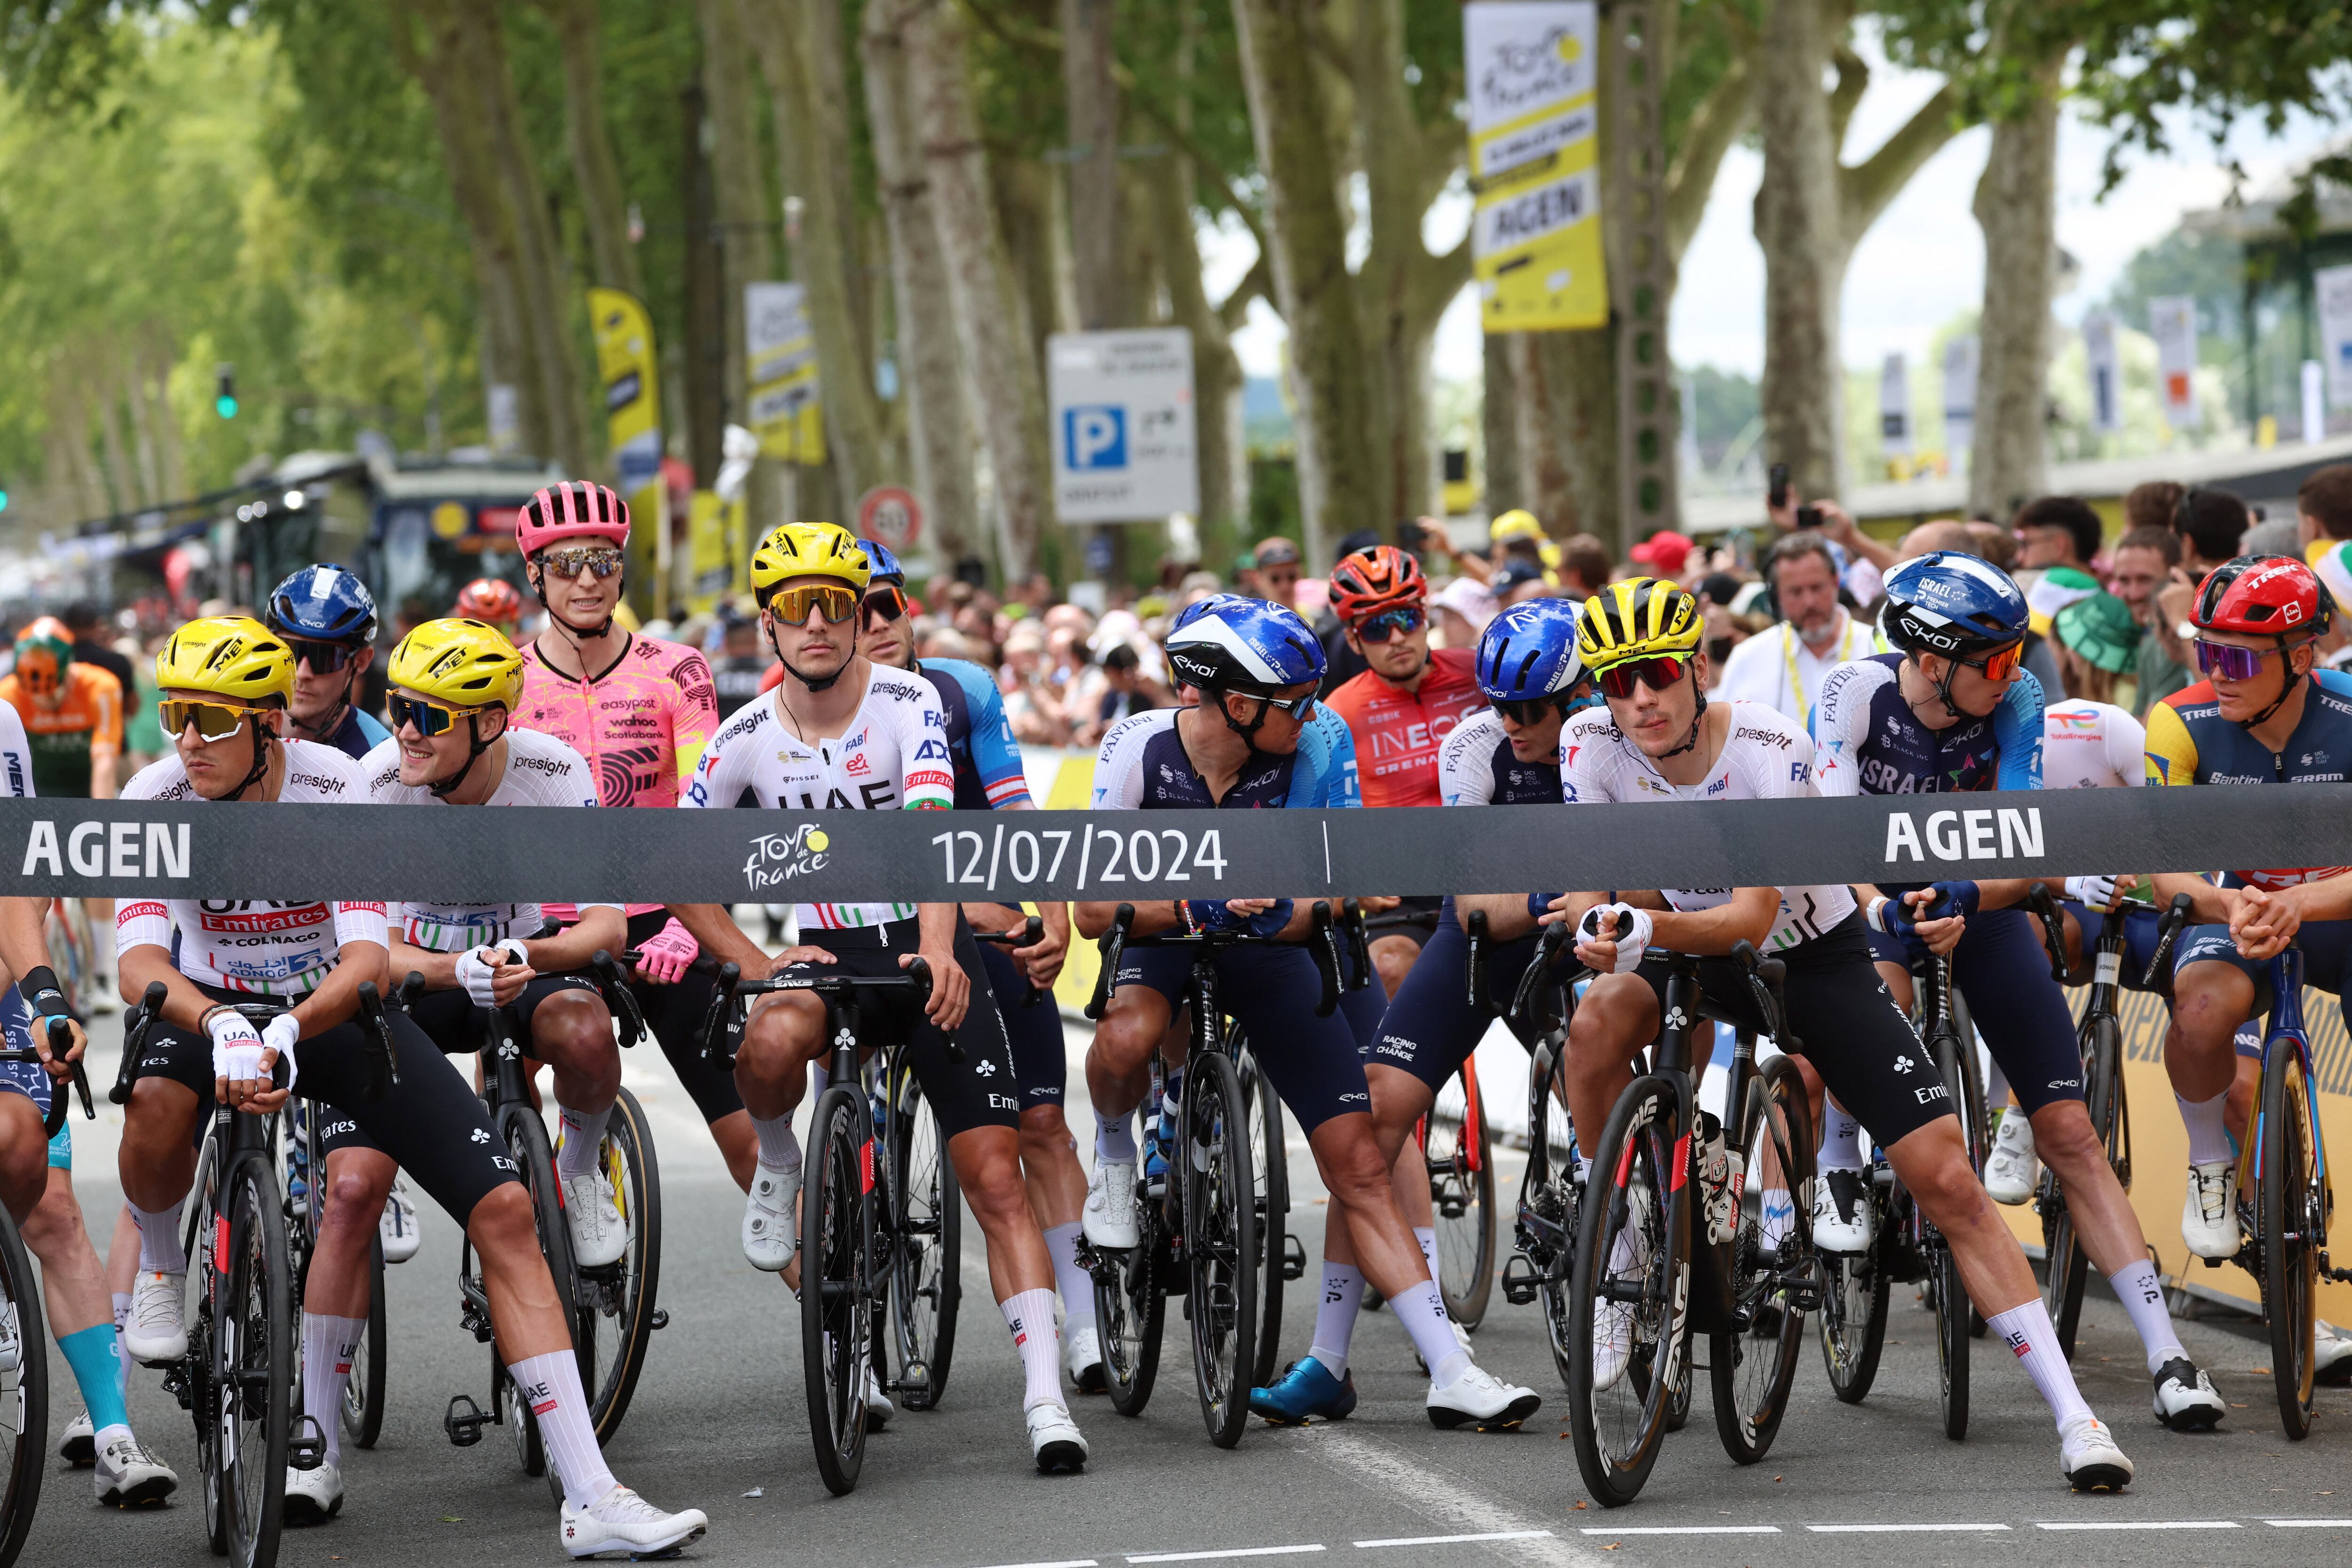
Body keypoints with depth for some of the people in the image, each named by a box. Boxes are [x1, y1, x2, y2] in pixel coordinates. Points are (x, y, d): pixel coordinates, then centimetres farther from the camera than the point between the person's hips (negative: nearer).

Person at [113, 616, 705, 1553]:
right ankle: (162, 1267, -1)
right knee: (159, 1101, -38)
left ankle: (591, 1501, -11)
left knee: (503, 1209, -12)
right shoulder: (156, 800, -18)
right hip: (212, 1003, 0)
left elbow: (367, 959, -27)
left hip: (335, 1007, 1)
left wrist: (285, 1032, -45)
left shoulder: (336, 789, -20)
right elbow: (140, 962, -28)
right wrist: (225, 1028, -48)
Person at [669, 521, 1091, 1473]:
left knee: (997, 1181, -10)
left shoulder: (909, 705, -12)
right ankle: (780, 1171, -2)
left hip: (929, 950, -2)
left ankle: (1046, 1400, -10)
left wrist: (938, 954, -42)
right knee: (770, 1045, -35)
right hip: (828, 951, 2)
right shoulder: (747, 739, -2)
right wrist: (756, 964, -9)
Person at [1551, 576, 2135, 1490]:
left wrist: (1647, 925, -51)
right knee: (1597, 1024, -32)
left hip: (1812, 957, -3)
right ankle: (1619, 1254, -12)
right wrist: (1599, 927, -41)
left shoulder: (1770, 751, -29)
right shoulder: (1593, 744, -18)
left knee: (1946, 1181, -12)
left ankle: (2073, 1415, -8)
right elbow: (1584, 883, -17)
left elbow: (1752, 919, -32)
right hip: (1691, 948, 3)